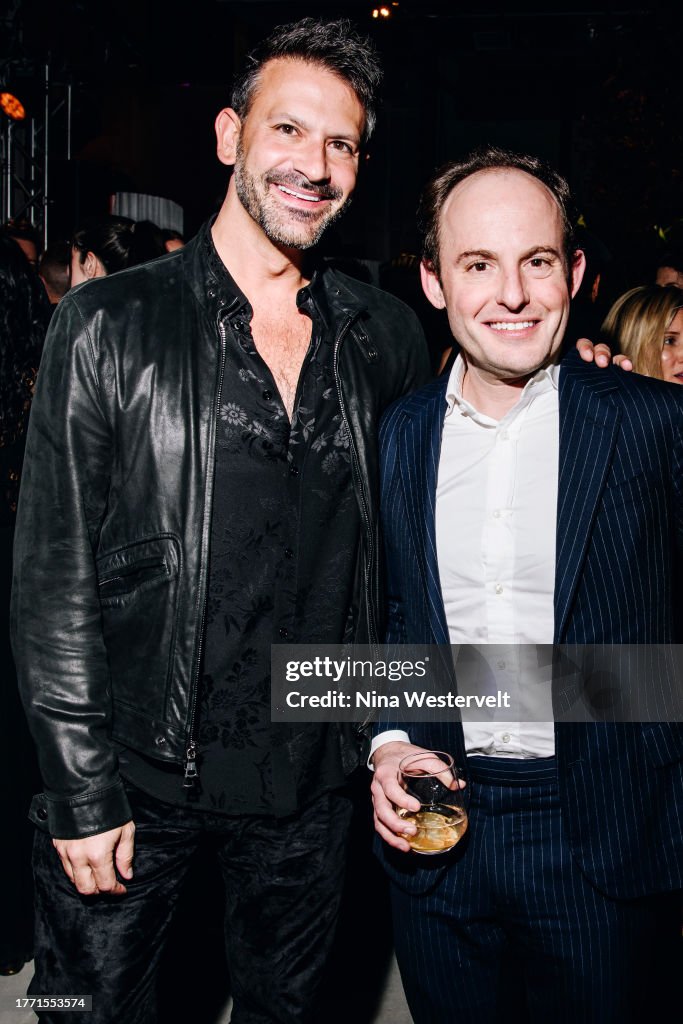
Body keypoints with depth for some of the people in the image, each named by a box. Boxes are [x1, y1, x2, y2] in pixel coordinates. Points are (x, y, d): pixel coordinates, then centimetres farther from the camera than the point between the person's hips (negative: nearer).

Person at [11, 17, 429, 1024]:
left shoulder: (384, 337, 0)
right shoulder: (110, 326, -10)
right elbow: (54, 578, -10)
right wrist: (81, 797, -11)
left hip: (307, 785, 3)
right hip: (137, 774, -2)